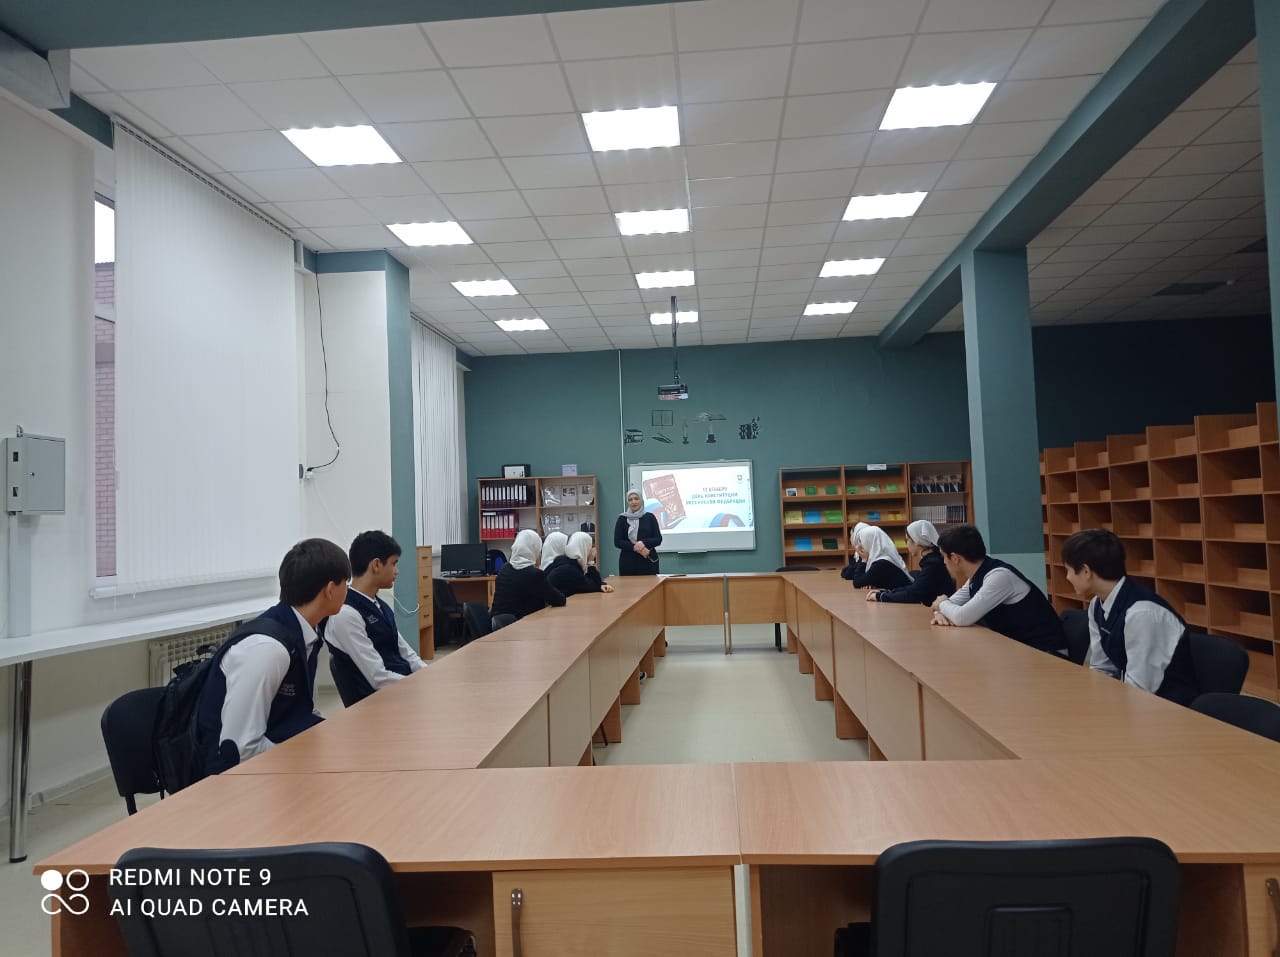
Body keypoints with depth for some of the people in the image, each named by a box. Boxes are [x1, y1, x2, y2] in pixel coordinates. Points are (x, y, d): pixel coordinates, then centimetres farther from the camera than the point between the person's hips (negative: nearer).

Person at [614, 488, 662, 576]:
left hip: (648, 560, 0)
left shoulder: (649, 517, 6)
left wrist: (644, 543, -16)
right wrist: (635, 547, -14)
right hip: (628, 561, 0)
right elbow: (617, 541, 0)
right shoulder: (622, 519, 5)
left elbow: (658, 539, 3)